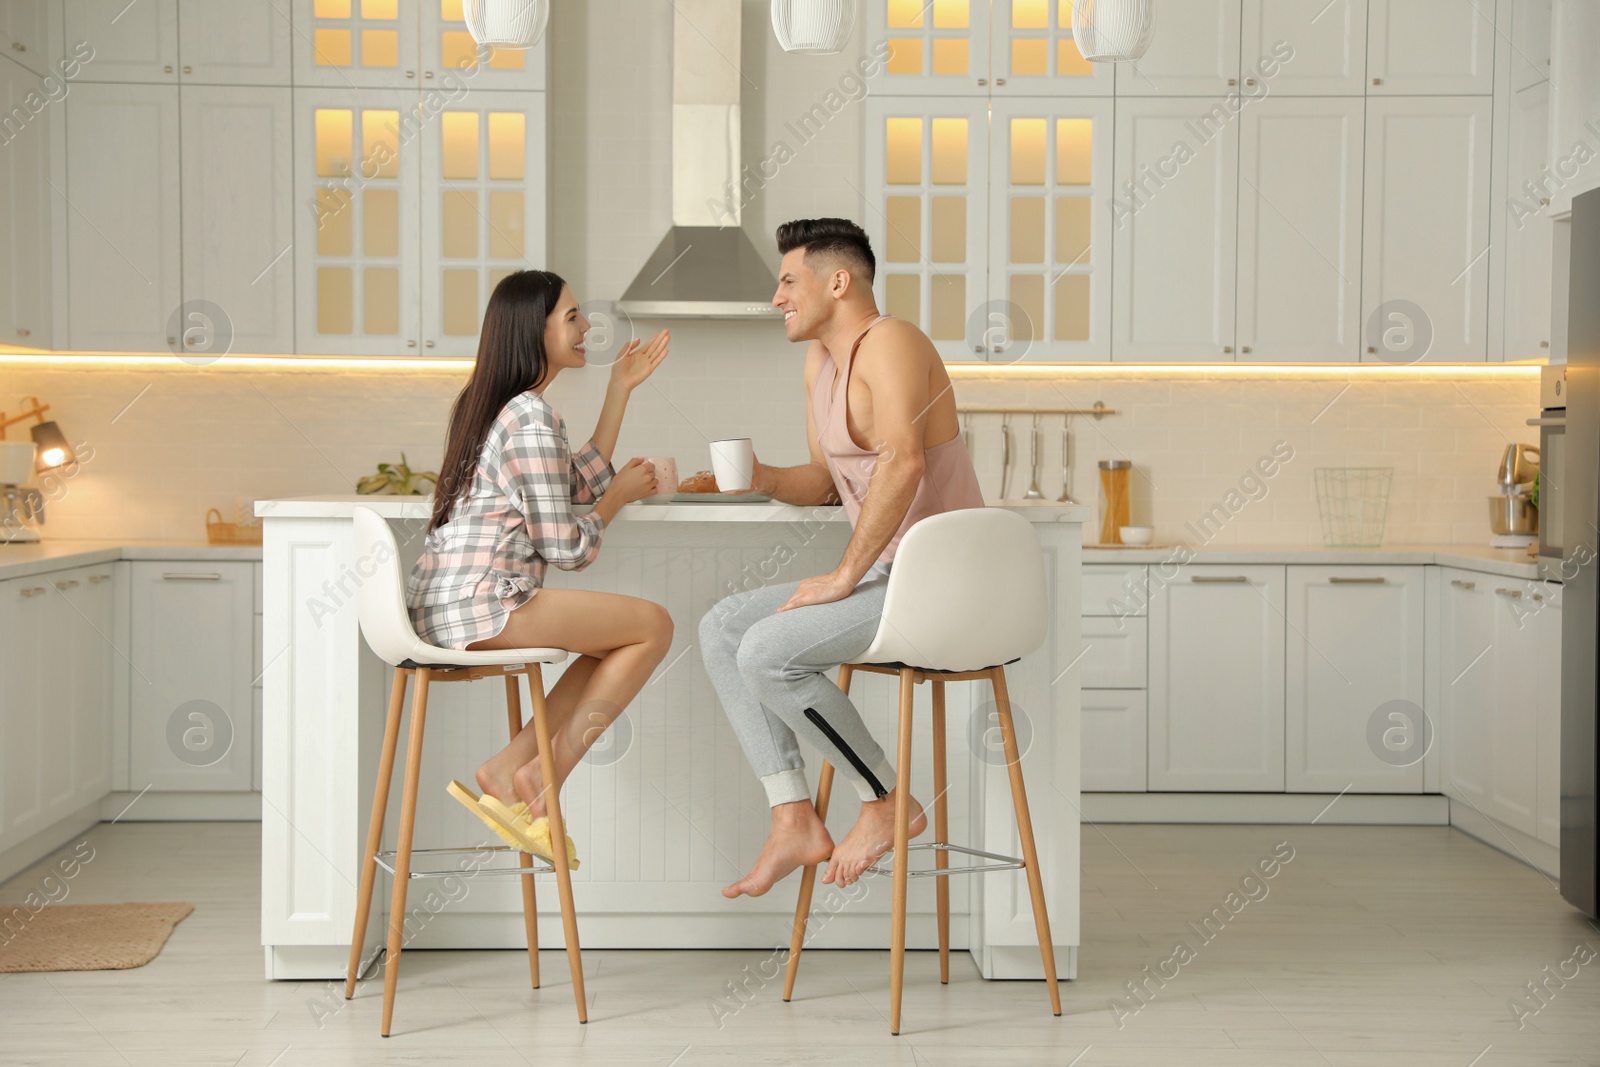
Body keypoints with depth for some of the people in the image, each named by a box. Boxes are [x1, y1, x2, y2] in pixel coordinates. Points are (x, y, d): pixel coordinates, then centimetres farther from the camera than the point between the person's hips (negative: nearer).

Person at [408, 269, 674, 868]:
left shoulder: (491, 405, 20)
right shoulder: (532, 419, -11)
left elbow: (579, 486, 23)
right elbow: (566, 548, -11)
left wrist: (621, 390, 23)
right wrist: (621, 495, 7)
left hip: (442, 606, 10)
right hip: (481, 604, -10)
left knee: (622, 642, 14)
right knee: (654, 626, -4)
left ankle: (507, 772, 5)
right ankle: (540, 784, -2)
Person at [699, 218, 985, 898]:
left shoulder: (888, 343, -15)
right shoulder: (820, 360, 16)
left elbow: (903, 463, -30)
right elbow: (826, 482, 23)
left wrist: (844, 577, -25)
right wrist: (762, 478, 2)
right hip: (886, 575, 10)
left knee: (766, 653, -22)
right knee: (719, 629, 4)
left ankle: (889, 802, -4)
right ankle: (794, 822, 0)